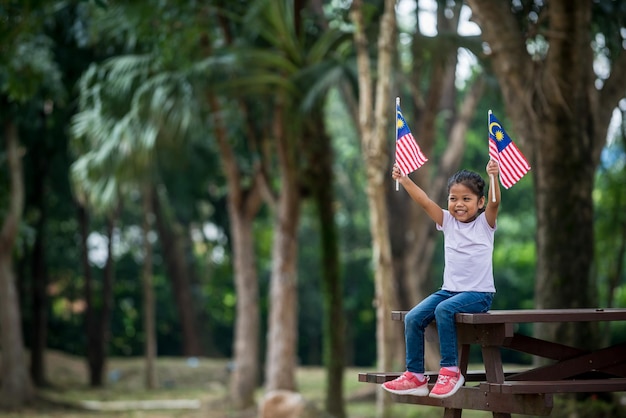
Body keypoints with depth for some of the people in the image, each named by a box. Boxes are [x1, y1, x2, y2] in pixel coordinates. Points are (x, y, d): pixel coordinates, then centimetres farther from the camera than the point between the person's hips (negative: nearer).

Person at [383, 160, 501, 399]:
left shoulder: (485, 223, -1)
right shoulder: (448, 222, 10)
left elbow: (495, 202, -20)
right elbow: (425, 201, 0)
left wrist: (493, 178, -39)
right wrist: (404, 180, -14)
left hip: (479, 293, -5)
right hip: (449, 289, 5)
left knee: (444, 310, -31)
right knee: (413, 318, -13)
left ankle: (450, 370, -23)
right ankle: (415, 375, -6)